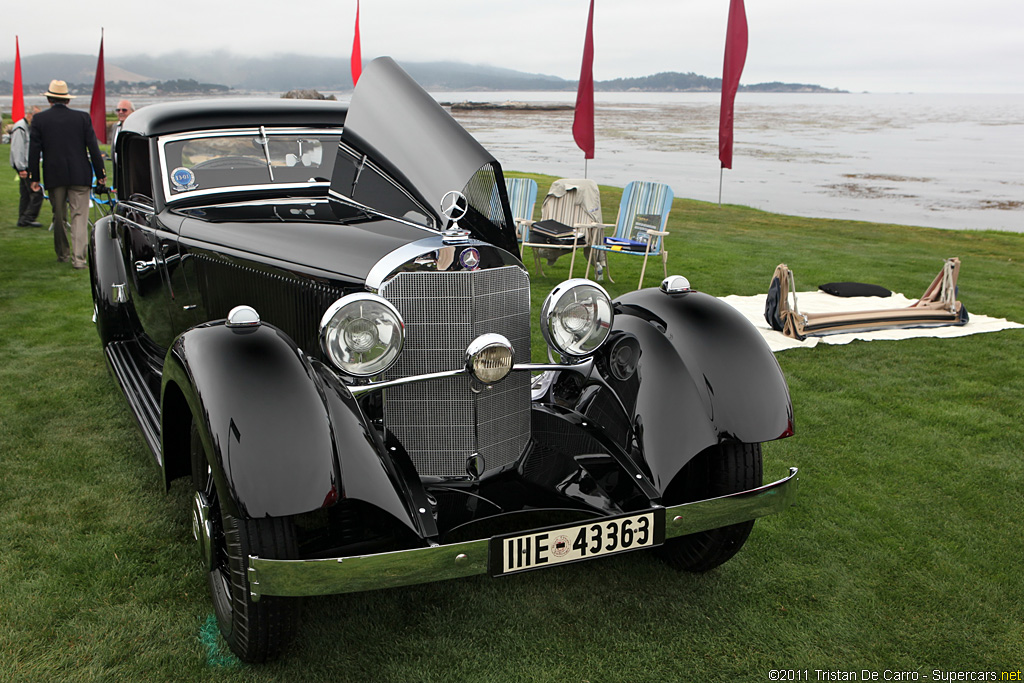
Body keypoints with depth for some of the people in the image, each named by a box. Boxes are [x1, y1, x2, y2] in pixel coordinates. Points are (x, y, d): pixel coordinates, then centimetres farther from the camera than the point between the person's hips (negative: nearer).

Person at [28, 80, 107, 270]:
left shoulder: (39, 119, 1)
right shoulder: (82, 117, 0)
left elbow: (34, 150, 1)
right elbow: (93, 147, 0)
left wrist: (34, 177, 6)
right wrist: (100, 174, 6)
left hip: (54, 176, 1)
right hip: (79, 175, -1)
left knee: (58, 216, 14)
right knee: (79, 216, -2)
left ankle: (62, 254, 24)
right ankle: (78, 257, -11)